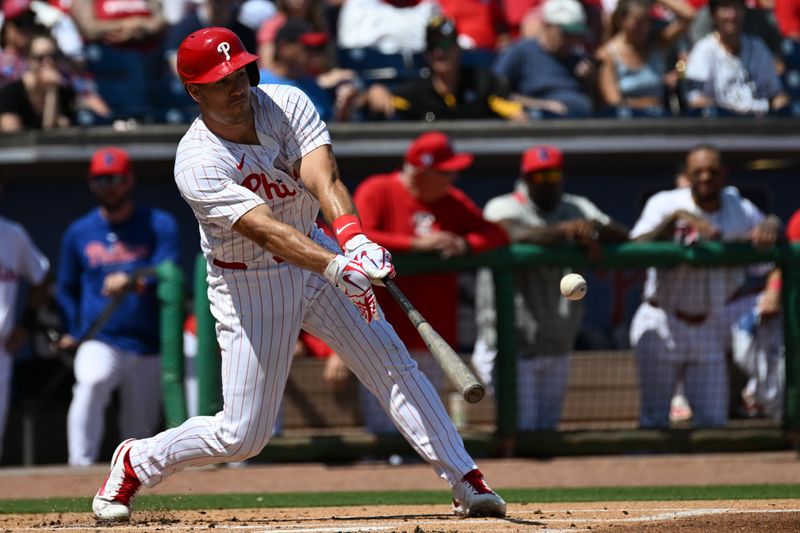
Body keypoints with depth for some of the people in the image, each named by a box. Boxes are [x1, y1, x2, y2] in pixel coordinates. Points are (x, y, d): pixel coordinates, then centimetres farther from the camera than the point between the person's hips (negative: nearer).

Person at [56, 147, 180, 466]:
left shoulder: (159, 225, 3)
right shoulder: (79, 233, 10)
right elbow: (66, 288, 22)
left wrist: (133, 281, -30)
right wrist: (72, 331, 8)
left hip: (147, 345, 1)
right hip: (98, 342, -1)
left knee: (140, 428, 6)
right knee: (91, 383, -31)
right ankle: (80, 468, -36)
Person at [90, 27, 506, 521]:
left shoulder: (287, 104, -13)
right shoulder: (197, 165, -26)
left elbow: (325, 178, -28)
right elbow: (266, 231, -38)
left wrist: (353, 239, -47)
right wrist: (337, 266, -53)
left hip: (315, 256, 4)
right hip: (249, 286, -4)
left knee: (393, 364, -7)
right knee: (242, 435, -1)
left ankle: (466, 481, -3)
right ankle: (136, 462, 23)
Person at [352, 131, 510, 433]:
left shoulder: (454, 201, 11)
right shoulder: (376, 191, -5)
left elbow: (497, 235, 9)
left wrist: (466, 244, -13)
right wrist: (416, 243, -24)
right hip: (385, 332, -5)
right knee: (382, 426, -7)